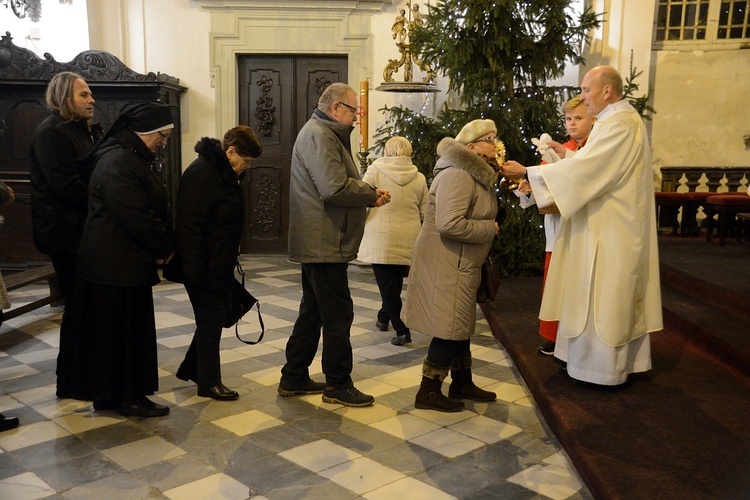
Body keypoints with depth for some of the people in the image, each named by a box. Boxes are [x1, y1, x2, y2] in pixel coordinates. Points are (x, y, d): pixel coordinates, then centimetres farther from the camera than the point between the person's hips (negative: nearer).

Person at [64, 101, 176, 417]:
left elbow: (153, 210, 16)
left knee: (132, 328, 16)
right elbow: (137, 217, -23)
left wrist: (163, 245, 3)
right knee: (120, 329, 1)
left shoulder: (133, 159, 16)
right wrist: (165, 248, -10)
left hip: (127, 262, 10)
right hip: (115, 264, -10)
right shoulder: (119, 162, -19)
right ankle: (124, 397, 14)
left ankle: (110, 393, 28)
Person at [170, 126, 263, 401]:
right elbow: (189, 225, -25)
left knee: (219, 314, 16)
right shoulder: (201, 173, -20)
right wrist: (194, 269, -25)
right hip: (204, 266, -10)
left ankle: (191, 368, 32)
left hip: (220, 264, 10)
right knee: (211, 319, 1)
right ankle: (209, 382, 16)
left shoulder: (223, 172, 11)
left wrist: (229, 260, 19)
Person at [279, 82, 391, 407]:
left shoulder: (324, 133, 21)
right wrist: (373, 195, -12)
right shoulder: (319, 136, -15)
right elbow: (335, 187, -26)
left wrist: (369, 192, 3)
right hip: (324, 243, -11)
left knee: (312, 312, 17)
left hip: (318, 243, 11)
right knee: (338, 315, -2)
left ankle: (294, 379, 27)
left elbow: (338, 183, 20)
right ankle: (338, 386, 11)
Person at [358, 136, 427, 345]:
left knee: (387, 284, 3)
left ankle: (402, 330, -2)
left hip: (381, 238, -3)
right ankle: (384, 317, 35)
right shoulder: (419, 178, 4)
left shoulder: (375, 171, -4)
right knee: (395, 282, 18)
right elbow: (425, 213, 8)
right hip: (408, 240, 4)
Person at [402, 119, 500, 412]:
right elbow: (450, 224, -30)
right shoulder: (458, 175, -21)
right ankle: (428, 392, 10)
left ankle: (462, 383, 32)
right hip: (444, 263, -11)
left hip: (460, 264, 11)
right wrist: (489, 229, -17)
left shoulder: (476, 173, 14)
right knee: (449, 327, -3)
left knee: (460, 324, 18)